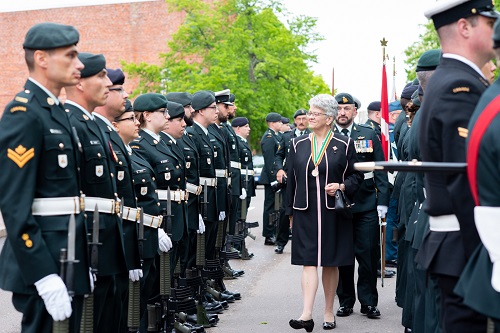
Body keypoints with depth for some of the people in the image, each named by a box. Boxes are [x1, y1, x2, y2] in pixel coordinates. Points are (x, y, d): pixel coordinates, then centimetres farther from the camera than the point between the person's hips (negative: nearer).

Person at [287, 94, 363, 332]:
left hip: (333, 213, -1)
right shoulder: (298, 145, 7)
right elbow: (291, 180, 11)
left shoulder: (344, 145, 1)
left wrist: (341, 186, -14)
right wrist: (291, 212, 10)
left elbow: (356, 175, 5)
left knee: (331, 263, 7)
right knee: (308, 261, -7)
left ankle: (328, 312, 20)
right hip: (306, 213, 1)